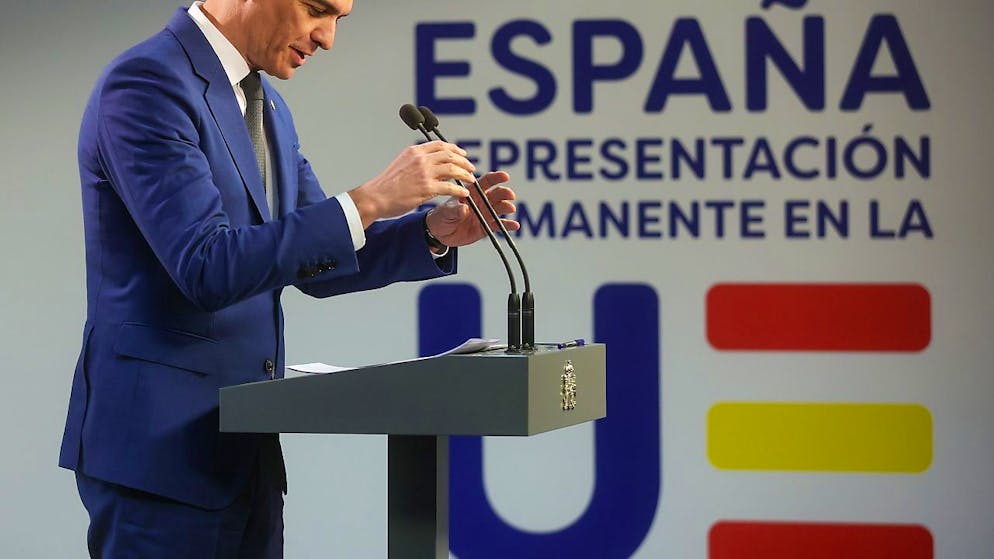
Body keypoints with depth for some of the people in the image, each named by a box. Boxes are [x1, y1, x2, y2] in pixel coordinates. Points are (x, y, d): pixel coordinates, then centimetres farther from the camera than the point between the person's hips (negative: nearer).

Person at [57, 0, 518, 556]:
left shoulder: (266, 105, 15)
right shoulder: (146, 84, -14)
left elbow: (315, 258, 18)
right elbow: (207, 267, -23)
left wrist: (434, 232, 1)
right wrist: (370, 200, -24)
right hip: (161, 444, -9)